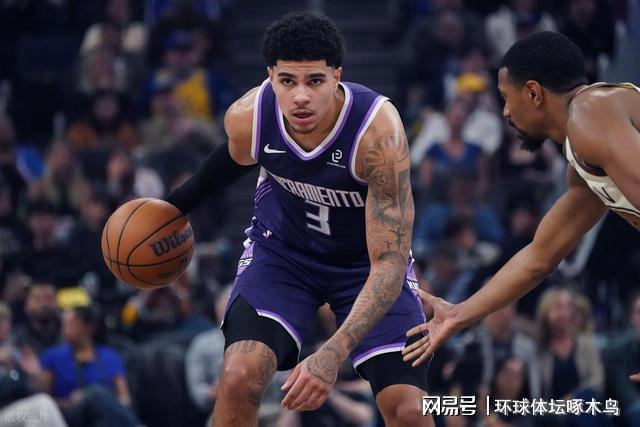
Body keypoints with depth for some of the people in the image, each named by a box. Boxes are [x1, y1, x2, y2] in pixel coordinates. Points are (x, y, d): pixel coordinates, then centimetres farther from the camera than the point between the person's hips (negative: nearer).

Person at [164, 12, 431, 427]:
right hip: (283, 248, 2)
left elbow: (388, 263, -36)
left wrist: (333, 354, -48)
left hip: (368, 257, -2)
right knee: (239, 378, -22)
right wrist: (179, 202, 19)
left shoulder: (378, 131, -36)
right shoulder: (246, 117, -25)